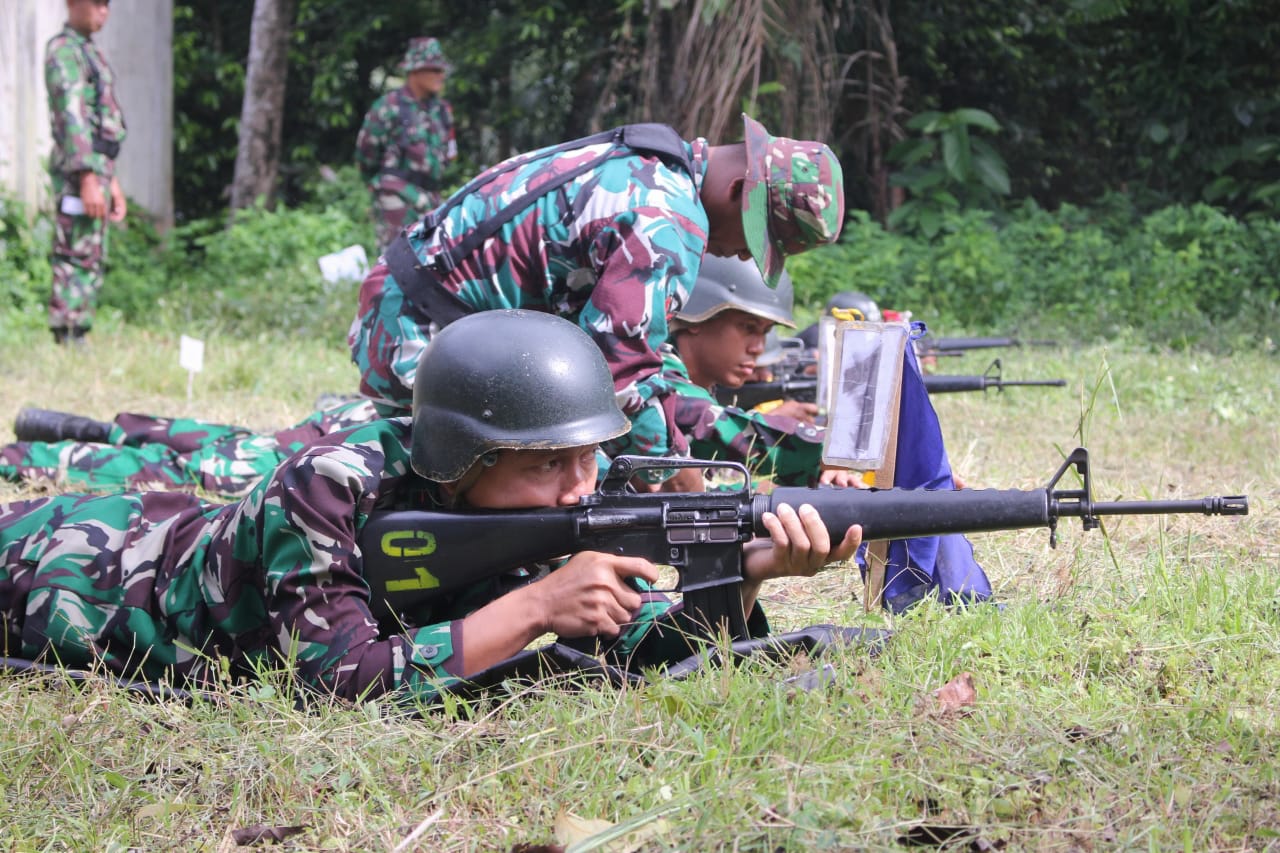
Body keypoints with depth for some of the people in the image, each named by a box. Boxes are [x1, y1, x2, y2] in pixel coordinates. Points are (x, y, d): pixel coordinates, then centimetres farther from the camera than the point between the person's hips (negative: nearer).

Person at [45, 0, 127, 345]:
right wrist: (88, 180, -26)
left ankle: (77, 340, 12)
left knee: (91, 262, 10)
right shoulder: (64, 51, -11)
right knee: (77, 259, -11)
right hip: (77, 171, -10)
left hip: (97, 167, 10)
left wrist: (112, 181, 25)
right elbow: (72, 118, -20)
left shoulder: (88, 52, 21)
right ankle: (68, 343, -12)